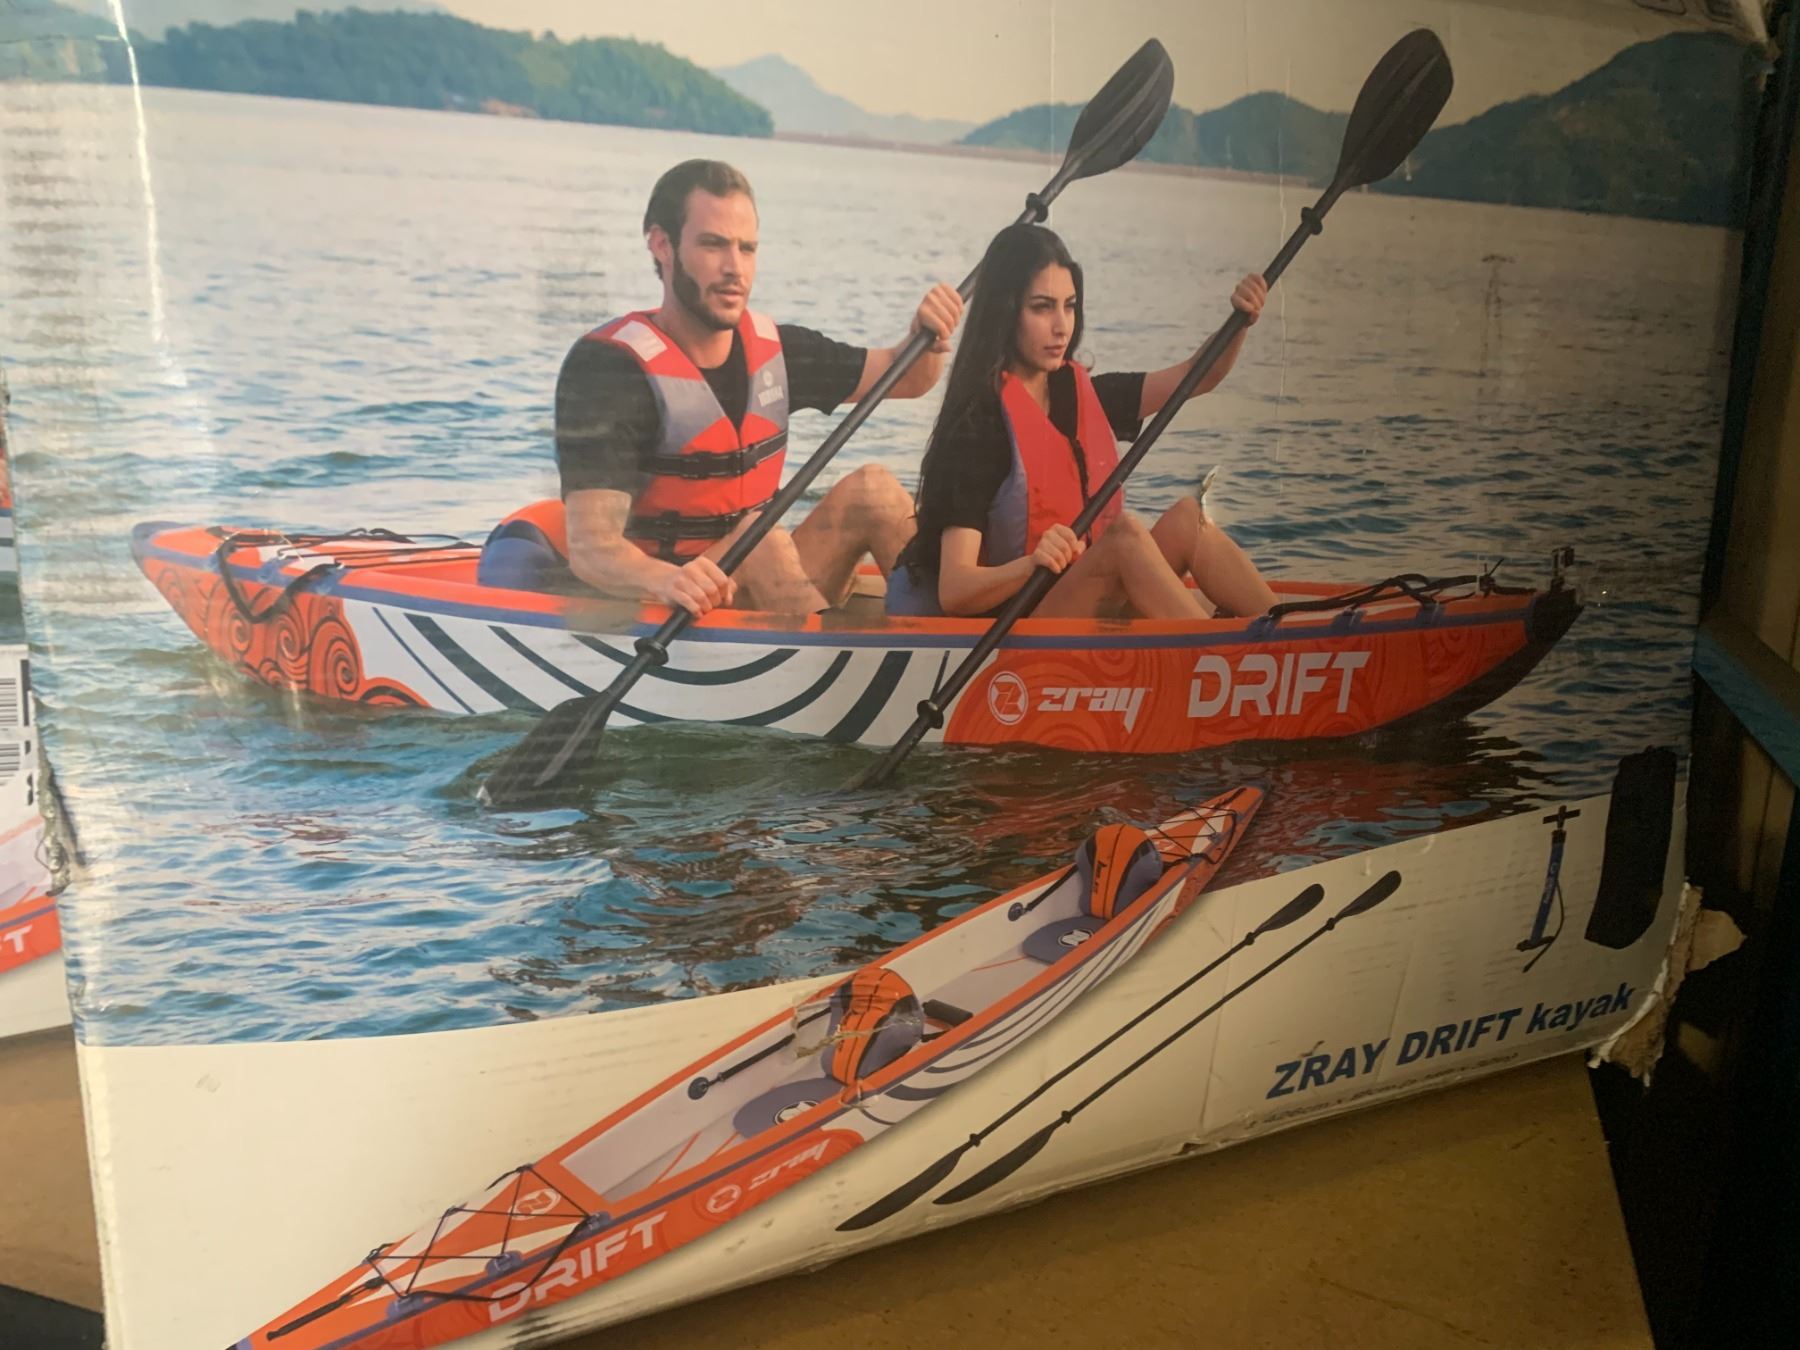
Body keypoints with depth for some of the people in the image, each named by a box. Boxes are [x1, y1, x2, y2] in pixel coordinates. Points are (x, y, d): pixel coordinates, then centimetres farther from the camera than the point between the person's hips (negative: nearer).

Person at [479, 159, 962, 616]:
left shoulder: (773, 348, 3)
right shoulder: (608, 366, -16)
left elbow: (903, 378, 14)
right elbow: (590, 546, -28)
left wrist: (926, 339, -11)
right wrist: (664, 581, -51)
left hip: (757, 589, 6)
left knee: (871, 488, -12)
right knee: (759, 536, -32)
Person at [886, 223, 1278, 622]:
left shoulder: (1083, 394, 10)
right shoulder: (979, 425, -13)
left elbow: (1196, 377, 12)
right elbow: (953, 592, -21)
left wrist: (1241, 321, -7)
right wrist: (1032, 564, -39)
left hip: (1090, 610, 7)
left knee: (1188, 517, -14)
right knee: (1127, 534, -28)